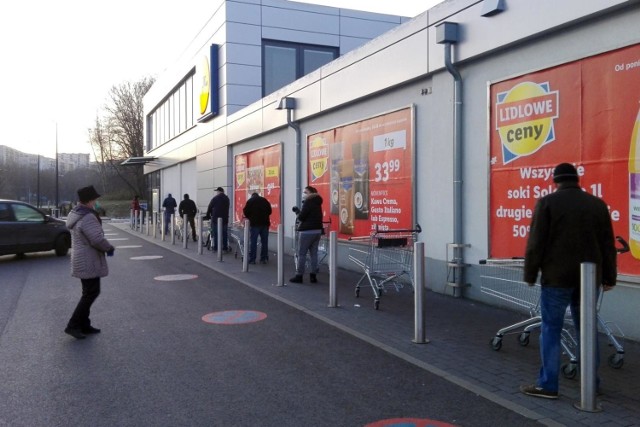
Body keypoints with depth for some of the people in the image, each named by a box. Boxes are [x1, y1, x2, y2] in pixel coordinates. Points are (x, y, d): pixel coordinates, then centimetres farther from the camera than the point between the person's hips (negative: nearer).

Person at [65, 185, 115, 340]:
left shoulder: (76, 214, 9)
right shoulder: (88, 218, -23)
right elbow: (98, 239, -26)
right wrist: (109, 248, -10)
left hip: (83, 261, 10)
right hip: (88, 262, -10)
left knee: (89, 292, 17)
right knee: (91, 293, -3)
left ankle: (84, 325, 22)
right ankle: (73, 325, 0)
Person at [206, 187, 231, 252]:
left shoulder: (215, 198, -6)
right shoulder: (227, 198, 8)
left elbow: (209, 208, -1)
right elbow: (227, 208, 12)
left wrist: (208, 216, 12)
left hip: (215, 218, -3)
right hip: (225, 218, 3)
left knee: (215, 233, 3)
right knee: (224, 233, 7)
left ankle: (215, 247, 3)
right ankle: (225, 247, 7)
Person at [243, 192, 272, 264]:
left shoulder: (250, 201, 7)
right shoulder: (265, 200, 15)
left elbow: (245, 211, 1)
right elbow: (269, 211, 13)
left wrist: (250, 218, 17)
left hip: (255, 223, -3)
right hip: (265, 223, 3)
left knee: (253, 242, 0)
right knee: (264, 242, 7)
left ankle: (252, 259, -1)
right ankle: (264, 259, 8)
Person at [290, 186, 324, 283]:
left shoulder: (308, 202, -11)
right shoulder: (317, 203, 15)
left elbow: (301, 217, -14)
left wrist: (297, 211, 3)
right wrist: (299, 212, 7)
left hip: (307, 231, -8)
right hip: (317, 230, 8)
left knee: (301, 254, -2)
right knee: (314, 253, 8)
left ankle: (299, 275, 0)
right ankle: (313, 275, 8)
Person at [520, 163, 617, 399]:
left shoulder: (547, 202, -5)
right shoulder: (598, 204, 7)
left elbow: (536, 243, -8)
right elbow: (608, 245, 10)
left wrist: (530, 274, 0)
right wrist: (609, 277, 17)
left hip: (557, 277, -4)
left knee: (551, 329, 1)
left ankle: (548, 385, 3)